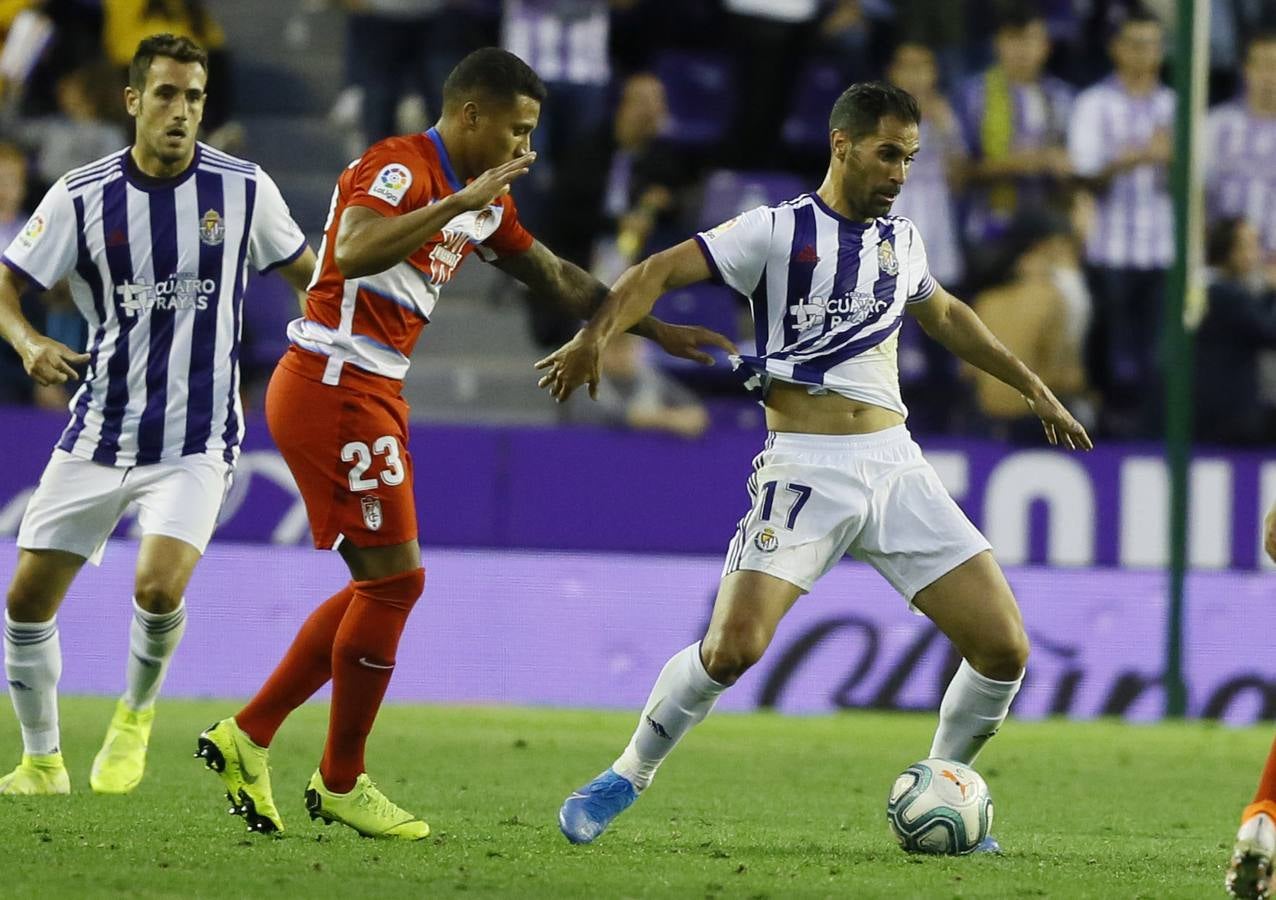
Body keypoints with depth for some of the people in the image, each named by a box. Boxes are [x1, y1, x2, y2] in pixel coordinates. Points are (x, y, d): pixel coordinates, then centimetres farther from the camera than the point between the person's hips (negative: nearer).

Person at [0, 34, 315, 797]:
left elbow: (306, 273, 11)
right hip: (100, 433, 2)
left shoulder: (244, 189, -5)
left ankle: (137, 715, 8)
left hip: (197, 440, -2)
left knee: (159, 585, -23)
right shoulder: (82, 197, -6)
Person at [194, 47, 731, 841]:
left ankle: (247, 737, 16)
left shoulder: (483, 198, 15)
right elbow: (352, 252, -34)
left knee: (383, 584, 12)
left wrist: (656, 329, 26)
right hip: (333, 386, -10)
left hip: (371, 395, 10)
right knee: (396, 578, -6)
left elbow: (557, 277, 27)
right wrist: (462, 201, -34)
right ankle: (341, 784, 5)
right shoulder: (398, 169, -16)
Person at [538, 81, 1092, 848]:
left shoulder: (901, 241, 15)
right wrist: (597, 336, -25)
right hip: (805, 467, -5)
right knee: (734, 645, -21)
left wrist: (1033, 387, 38)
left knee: (1005, 649, -4)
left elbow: (947, 316, 35)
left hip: (896, 464, 5)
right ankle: (626, 778, 2)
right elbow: (661, 272, -8)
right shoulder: (780, 231, -2)